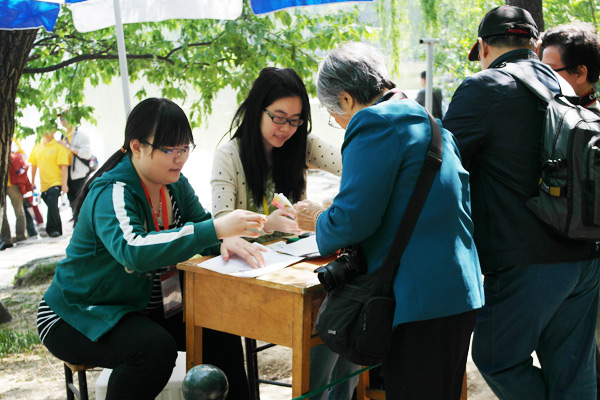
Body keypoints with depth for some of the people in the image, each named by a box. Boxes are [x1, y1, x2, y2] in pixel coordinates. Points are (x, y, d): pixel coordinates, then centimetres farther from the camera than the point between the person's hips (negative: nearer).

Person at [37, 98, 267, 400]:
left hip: (143, 309, 7)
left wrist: (227, 241, -28)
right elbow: (133, 250, -43)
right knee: (156, 347, -33)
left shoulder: (175, 184, 0)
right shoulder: (111, 193, -25)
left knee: (218, 332, -12)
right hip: (79, 316, -7)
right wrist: (216, 229, -50)